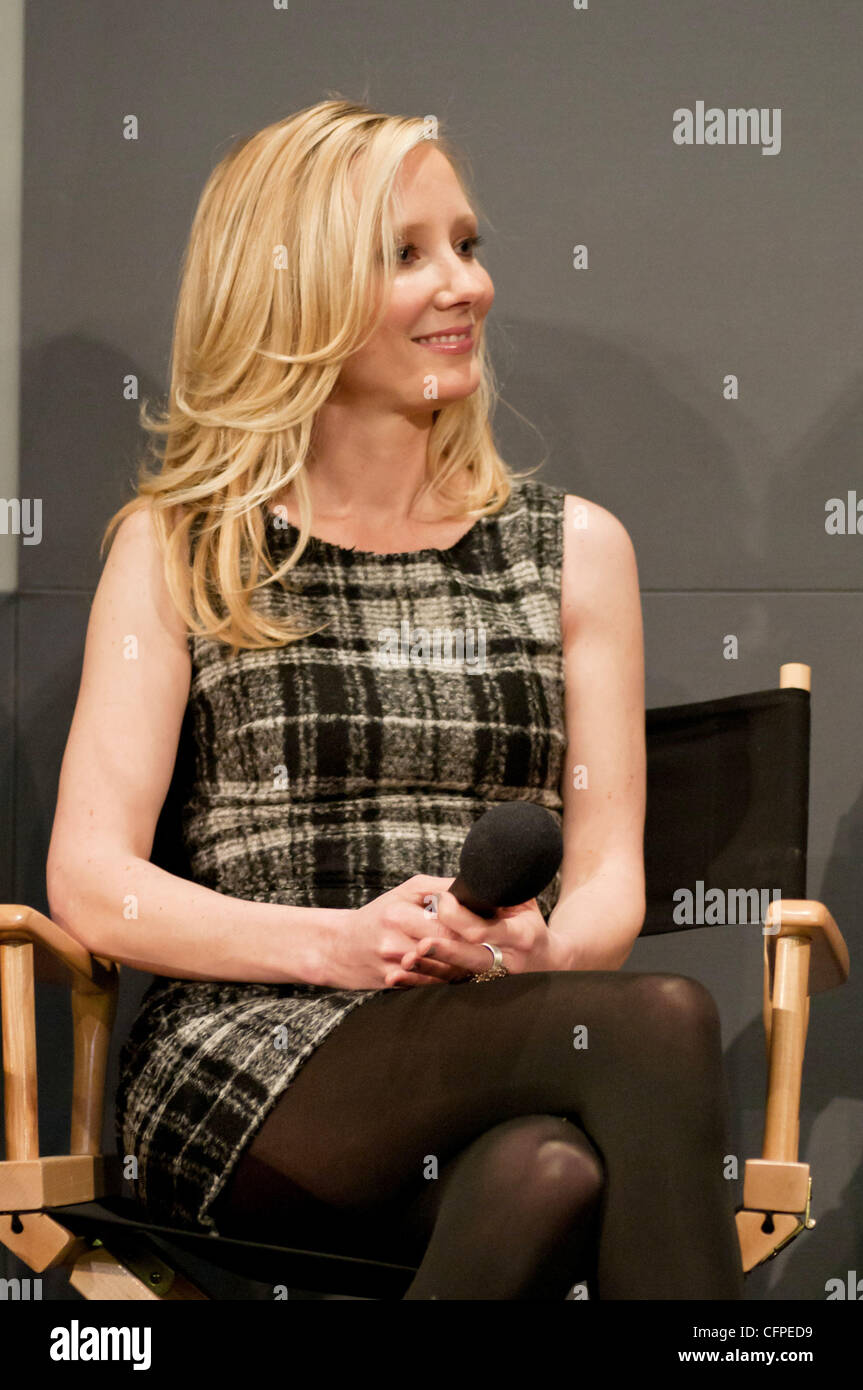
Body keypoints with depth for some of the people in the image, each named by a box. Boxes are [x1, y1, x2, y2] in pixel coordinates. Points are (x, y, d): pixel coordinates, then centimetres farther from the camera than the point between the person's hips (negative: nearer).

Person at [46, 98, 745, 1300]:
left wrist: (535, 949, -13)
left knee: (553, 1173, -38)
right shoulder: (179, 549, 9)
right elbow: (93, 886, 0)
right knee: (663, 1022, -32)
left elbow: (611, 884, 12)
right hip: (244, 1062, -2)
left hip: (498, 1058, 2)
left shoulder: (574, 547, 17)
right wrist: (344, 944, -16)